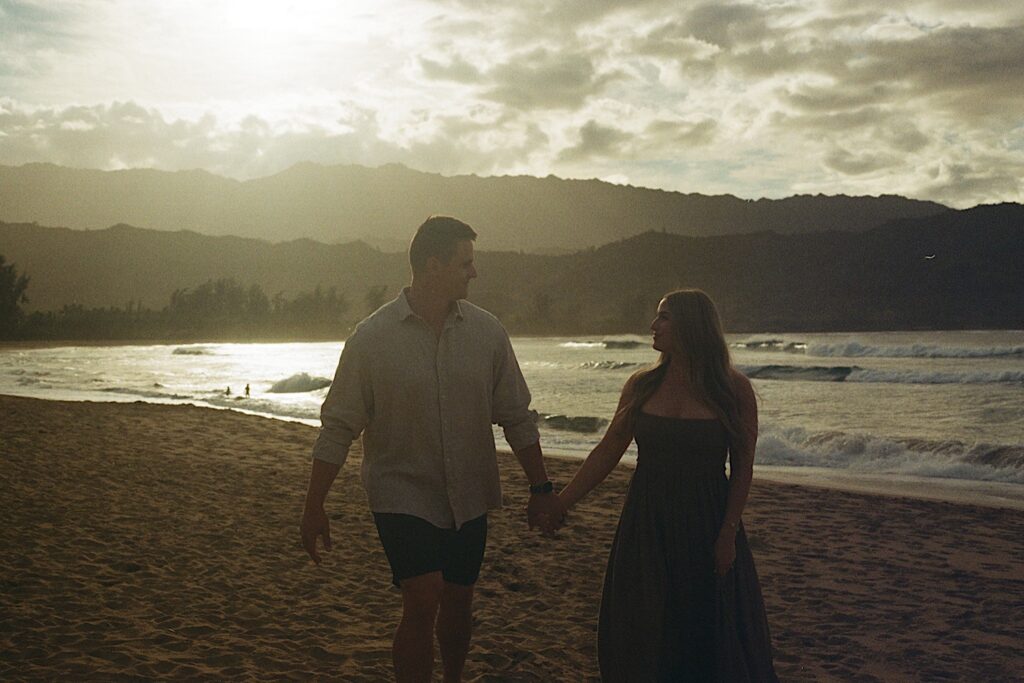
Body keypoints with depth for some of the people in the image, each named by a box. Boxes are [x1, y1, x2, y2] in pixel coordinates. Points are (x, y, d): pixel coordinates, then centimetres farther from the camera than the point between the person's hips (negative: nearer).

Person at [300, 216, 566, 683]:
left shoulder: (487, 332, -1)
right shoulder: (372, 337, -10)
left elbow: (516, 417, 6)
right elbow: (337, 428, -5)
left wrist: (541, 489, 5)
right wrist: (314, 507, -4)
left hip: (468, 498, 4)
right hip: (402, 492, -3)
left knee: (458, 602, 14)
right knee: (423, 601, -16)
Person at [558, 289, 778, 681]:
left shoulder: (733, 391, -7)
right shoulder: (641, 387, 1)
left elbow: (742, 468, -5)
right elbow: (606, 453, 4)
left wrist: (728, 534, -10)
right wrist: (561, 502, 0)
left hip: (706, 524, -3)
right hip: (646, 524, 3)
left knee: (712, 633, 7)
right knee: (642, 636, 11)